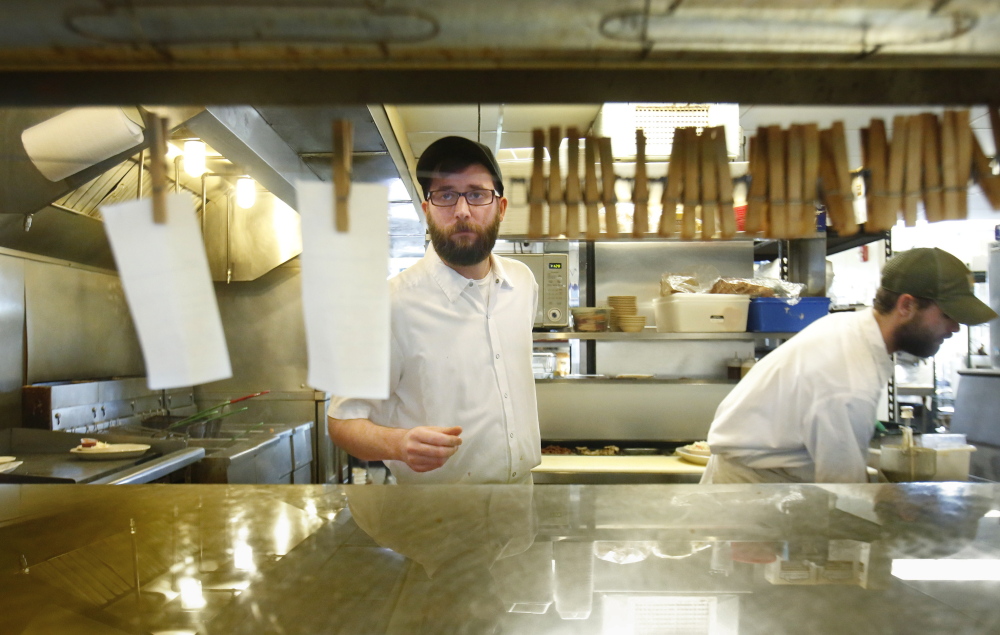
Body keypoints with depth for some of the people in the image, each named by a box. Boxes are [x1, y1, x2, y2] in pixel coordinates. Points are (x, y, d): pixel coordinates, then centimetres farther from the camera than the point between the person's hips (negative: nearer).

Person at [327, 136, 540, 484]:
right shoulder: (392, 303, -21)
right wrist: (398, 443, -35)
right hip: (434, 506, -4)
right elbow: (343, 420, -17)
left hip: (523, 484, 4)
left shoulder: (522, 280, -2)